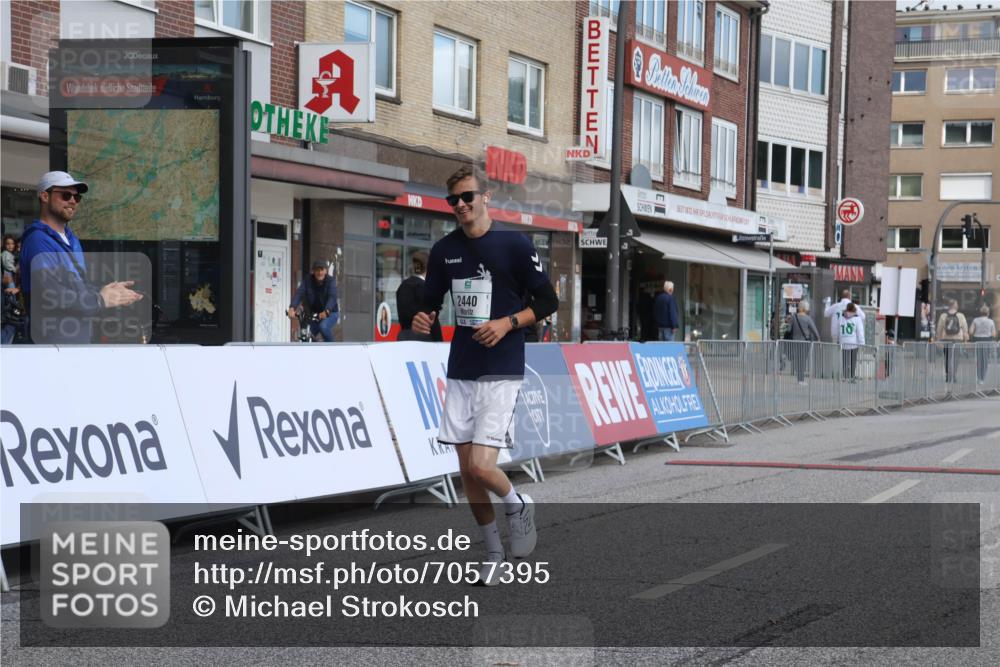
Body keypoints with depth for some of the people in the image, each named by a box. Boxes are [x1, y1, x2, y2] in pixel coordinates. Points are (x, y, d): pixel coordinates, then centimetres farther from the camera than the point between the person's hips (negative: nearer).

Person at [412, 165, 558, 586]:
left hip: (501, 373, -5)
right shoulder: (444, 250, 8)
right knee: (467, 471, 7)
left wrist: (507, 323, -16)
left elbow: (548, 301, -2)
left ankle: (518, 506, 17)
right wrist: (423, 318, -5)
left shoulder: (514, 244, -6)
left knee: (481, 465, -15)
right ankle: (493, 552, 23)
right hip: (460, 373, 5)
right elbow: (431, 300, 18)